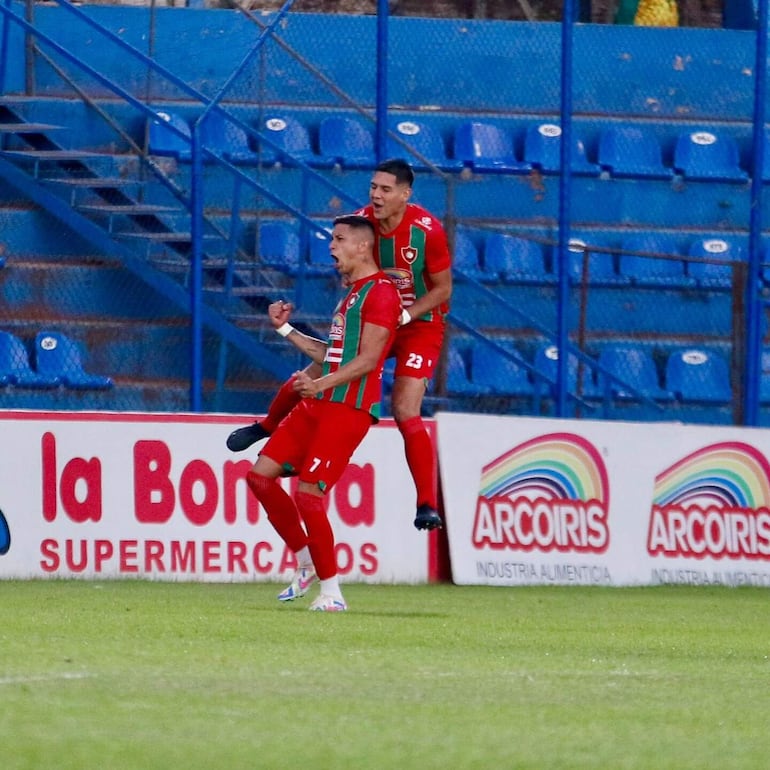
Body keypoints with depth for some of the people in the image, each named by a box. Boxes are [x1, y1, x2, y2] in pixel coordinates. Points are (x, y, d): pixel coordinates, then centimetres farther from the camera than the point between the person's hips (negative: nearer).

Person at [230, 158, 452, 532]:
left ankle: (428, 504, -10)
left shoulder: (427, 230, -24)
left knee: (405, 411, -17)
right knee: (316, 372, 5)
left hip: (420, 324, -5)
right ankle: (267, 425, 37)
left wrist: (403, 316, -25)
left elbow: (443, 289, -14)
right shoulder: (362, 221, -11)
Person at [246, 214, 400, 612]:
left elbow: (367, 359, -18)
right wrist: (285, 329, 25)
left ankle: (331, 591, -6)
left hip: (349, 408, -10)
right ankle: (307, 564, 14)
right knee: (260, 474, 5)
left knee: (308, 493, -16)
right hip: (319, 403, 10)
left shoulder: (381, 292, -9)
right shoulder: (351, 292, 23)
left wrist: (321, 383, -28)